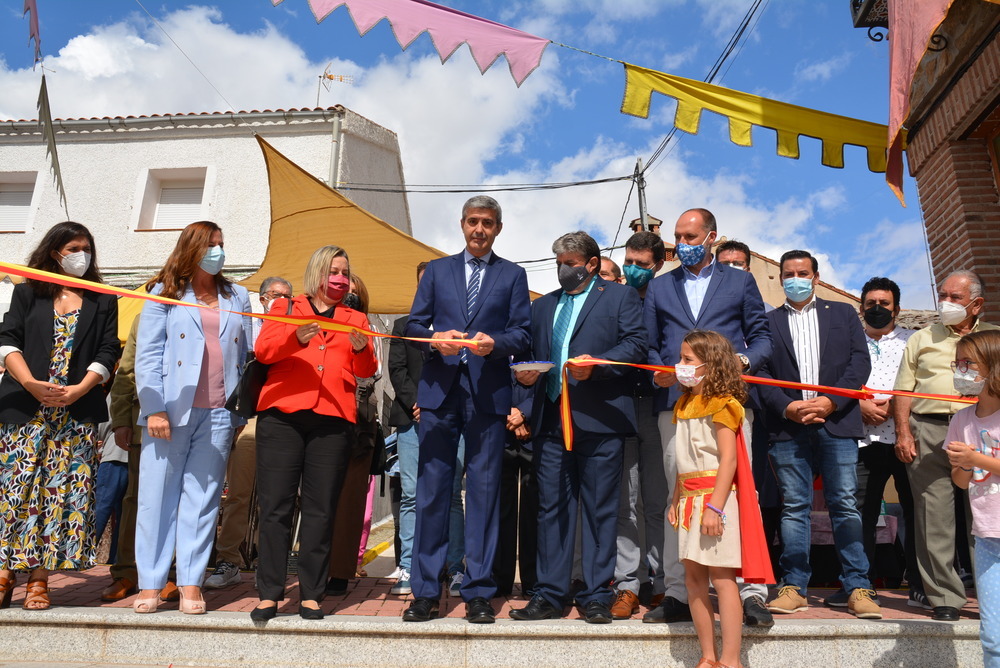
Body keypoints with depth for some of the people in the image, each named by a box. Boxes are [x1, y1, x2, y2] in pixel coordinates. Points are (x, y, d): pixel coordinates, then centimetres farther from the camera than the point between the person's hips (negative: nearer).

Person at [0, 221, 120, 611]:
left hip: (78, 412, 0)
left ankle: (38, 579, 4)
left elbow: (109, 352, 4)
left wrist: (79, 389, -10)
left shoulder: (103, 301, 12)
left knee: (62, 491, -2)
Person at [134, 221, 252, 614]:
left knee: (203, 498, 4)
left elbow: (246, 356, 11)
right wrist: (154, 409, -9)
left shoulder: (237, 298, 15)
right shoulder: (165, 293, 8)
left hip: (218, 415, 2)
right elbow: (147, 353, 1)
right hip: (171, 410, -1)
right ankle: (150, 583, 11)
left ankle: (191, 583, 11)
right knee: (158, 494, 1)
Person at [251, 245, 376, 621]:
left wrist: (362, 350, -11)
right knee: (275, 506, -3)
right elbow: (263, 350, 2)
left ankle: (311, 595, 6)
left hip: (333, 419, 1)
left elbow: (365, 372, 10)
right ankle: (269, 594, 5)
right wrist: (296, 338, -17)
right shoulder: (286, 308, 18)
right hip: (282, 414, -1)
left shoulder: (355, 319, 21)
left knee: (320, 509, -1)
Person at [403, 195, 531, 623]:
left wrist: (495, 343, -16)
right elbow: (414, 325, 11)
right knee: (431, 490, 3)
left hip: (487, 393, -1)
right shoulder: (437, 270, 16)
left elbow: (523, 335, 4)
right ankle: (425, 592, 14)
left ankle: (478, 593, 13)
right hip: (439, 390, 1)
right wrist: (435, 340, -10)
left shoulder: (513, 275, 12)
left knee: (484, 492, 2)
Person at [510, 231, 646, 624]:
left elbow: (635, 344, -4)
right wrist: (525, 375, -1)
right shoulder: (543, 306, 23)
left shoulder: (620, 297, 9)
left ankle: (596, 596, 12)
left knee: (599, 510, 2)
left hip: (598, 418, -4)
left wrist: (596, 364, -17)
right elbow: (531, 352, 20)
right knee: (551, 508, 6)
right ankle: (550, 595, 15)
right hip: (551, 419, 4)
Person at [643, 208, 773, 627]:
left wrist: (746, 360, -9)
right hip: (675, 402, 2)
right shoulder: (659, 287, 21)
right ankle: (678, 595, 9)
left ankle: (751, 594, 0)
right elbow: (649, 343, 17)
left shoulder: (740, 281, 17)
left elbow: (762, 335, 12)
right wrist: (658, 371, -4)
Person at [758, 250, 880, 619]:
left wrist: (831, 401, -9)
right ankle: (793, 587, 7)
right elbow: (760, 373, 5)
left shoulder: (843, 314, 15)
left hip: (836, 421, 0)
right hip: (788, 425, 0)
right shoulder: (768, 322, 14)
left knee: (845, 504, 0)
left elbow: (860, 361, 5)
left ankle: (858, 588, 7)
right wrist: (787, 407, -10)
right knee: (794, 506, 2)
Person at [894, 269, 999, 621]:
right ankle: (945, 597, 6)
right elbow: (904, 390, 10)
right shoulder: (922, 339, 16)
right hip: (928, 431, 0)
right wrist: (903, 432, -1)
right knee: (934, 516, -1)